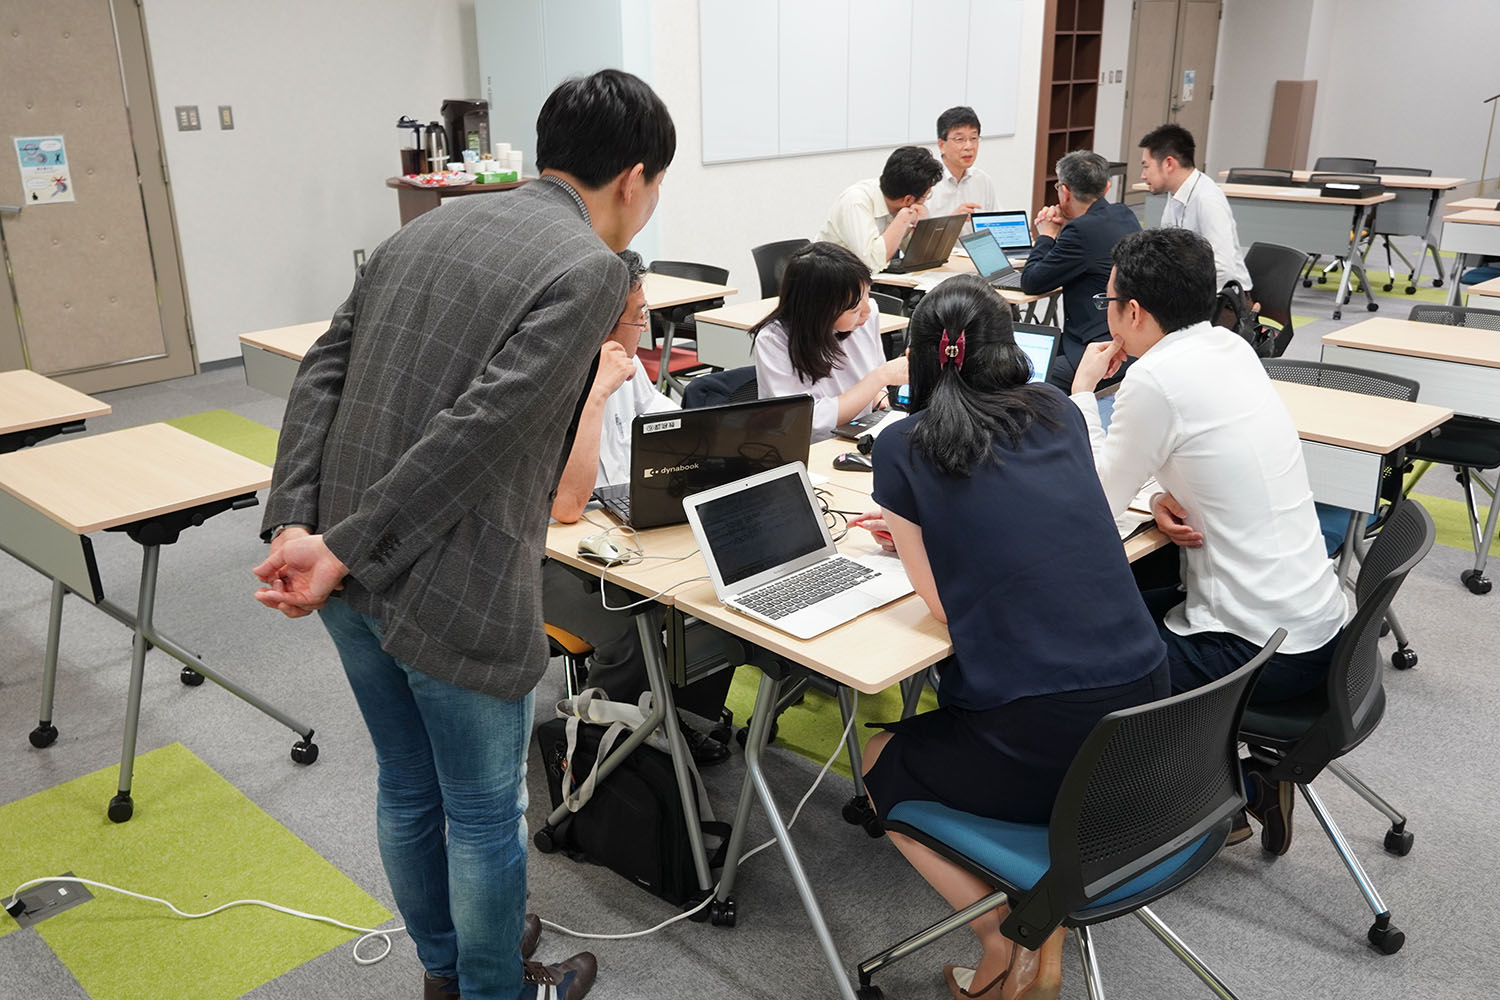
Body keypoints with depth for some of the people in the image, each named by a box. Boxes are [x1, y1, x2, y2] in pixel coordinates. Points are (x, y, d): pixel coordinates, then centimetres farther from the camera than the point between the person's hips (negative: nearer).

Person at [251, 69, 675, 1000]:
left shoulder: (426, 228, 11)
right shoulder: (590, 268, -13)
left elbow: (322, 373, 3)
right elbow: (482, 428, -22)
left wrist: (295, 525, -6)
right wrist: (345, 552, -17)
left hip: (355, 573, 8)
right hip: (456, 597, -8)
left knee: (410, 789, 25)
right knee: (486, 816, 15)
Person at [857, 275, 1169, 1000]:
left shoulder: (901, 449, -4)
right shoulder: (1057, 412, 9)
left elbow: (940, 602, 1)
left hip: (1042, 744, -5)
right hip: (1147, 719, 5)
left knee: (881, 764, 24)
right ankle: (1048, 940, 25)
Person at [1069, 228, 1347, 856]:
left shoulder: (1157, 379, -20)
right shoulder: (1230, 347, 6)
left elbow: (1094, 504, -10)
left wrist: (1082, 391, -2)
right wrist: (1167, 498, -2)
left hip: (1261, 652, -9)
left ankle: (1238, 789, 8)